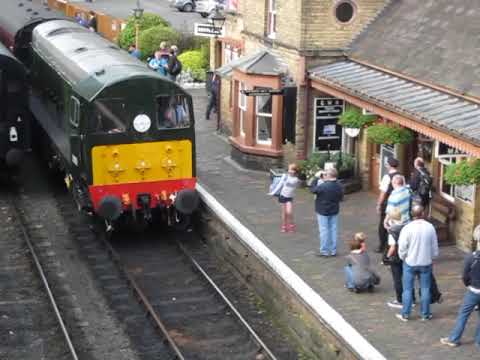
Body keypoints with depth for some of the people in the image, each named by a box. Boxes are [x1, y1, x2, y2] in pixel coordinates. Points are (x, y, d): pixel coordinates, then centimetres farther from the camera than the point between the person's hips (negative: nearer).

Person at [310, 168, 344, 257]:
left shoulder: (323, 186, -25)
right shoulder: (339, 186, -3)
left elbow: (312, 189, -13)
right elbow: (341, 197, 8)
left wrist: (316, 177, -7)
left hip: (323, 211, -6)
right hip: (334, 211, 6)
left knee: (324, 230, 3)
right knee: (333, 230, 12)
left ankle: (324, 251, 9)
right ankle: (333, 250, 18)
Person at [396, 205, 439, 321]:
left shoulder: (407, 228, -17)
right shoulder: (430, 227, -9)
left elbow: (402, 248, -11)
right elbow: (435, 247, 1)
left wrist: (403, 258, 9)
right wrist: (432, 257, 18)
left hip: (410, 263, -2)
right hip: (426, 263, 2)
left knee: (407, 289, 10)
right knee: (425, 289, 13)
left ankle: (405, 314, 16)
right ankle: (425, 314, 20)